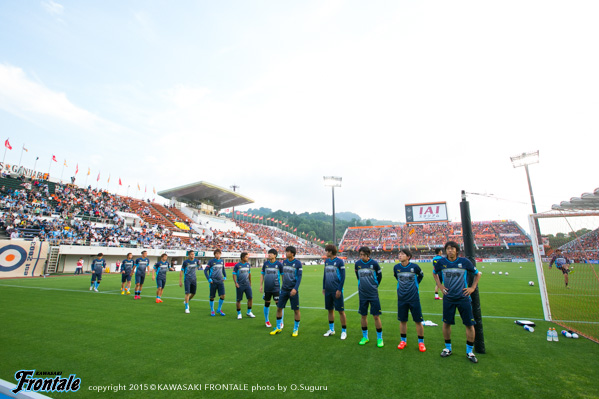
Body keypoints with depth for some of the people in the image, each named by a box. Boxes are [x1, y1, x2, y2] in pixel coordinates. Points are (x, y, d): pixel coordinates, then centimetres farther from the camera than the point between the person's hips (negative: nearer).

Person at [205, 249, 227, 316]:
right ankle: (212, 311, 25)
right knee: (212, 297, 6)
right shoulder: (211, 261, -4)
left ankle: (219, 309, 15)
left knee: (222, 296, -5)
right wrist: (209, 279, -9)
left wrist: (225, 276, 13)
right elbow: (205, 270, -1)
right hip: (213, 282, -3)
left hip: (220, 281, 3)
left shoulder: (222, 261, 8)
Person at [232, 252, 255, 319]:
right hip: (240, 285, -4)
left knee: (250, 298, 0)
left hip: (247, 285, 4)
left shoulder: (248, 264, 7)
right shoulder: (237, 265, -7)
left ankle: (249, 312, 16)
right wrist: (236, 283, -16)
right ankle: (239, 313, 21)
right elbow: (234, 275, -7)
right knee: (239, 300, 4)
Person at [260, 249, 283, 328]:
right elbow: (262, 275, 10)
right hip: (267, 288, 3)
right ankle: (266, 321, 31)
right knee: (267, 304, 12)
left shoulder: (279, 264, -5)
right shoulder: (265, 263, 3)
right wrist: (261, 285, 6)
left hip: (276, 288, -3)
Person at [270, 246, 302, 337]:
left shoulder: (298, 263, -9)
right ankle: (278, 327, 26)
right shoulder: (284, 262, 6)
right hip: (284, 289, 5)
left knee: (296, 310, 4)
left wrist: (295, 288, -20)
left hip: (293, 290, -5)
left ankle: (296, 329, 23)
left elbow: (299, 277, -11)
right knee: (279, 308, 8)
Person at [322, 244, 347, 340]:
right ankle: (331, 330, 28)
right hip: (328, 291, 6)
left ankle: (344, 331, 17)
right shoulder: (326, 261, 8)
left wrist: (339, 289, -14)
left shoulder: (339, 262, -10)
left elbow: (343, 277, -10)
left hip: (336, 291, -6)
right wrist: (324, 287, 14)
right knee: (330, 310, 14)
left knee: (341, 310, 3)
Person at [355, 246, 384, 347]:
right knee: (363, 316, 10)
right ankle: (365, 337, 27)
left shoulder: (374, 263, -10)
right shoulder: (357, 264, -2)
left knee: (376, 316, 1)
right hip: (362, 294, 3)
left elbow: (379, 276, 6)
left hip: (373, 294, -2)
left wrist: (375, 286, 10)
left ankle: (379, 338, 18)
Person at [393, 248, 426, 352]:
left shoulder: (414, 267, -12)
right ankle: (403, 340, 27)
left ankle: (421, 342, 24)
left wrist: (415, 284, 9)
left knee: (418, 320, 6)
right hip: (401, 298, 2)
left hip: (414, 298, -2)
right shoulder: (396, 267, -6)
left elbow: (421, 275, 10)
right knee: (402, 320, 10)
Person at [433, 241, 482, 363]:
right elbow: (435, 273, 15)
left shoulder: (464, 262, -7)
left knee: (469, 324, 4)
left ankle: (469, 352, 23)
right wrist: (440, 286, 6)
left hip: (463, 298, -1)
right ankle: (448, 348, 26)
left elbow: (477, 274, 9)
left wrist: (473, 288, 2)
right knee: (446, 323, 8)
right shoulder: (441, 262, -5)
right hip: (448, 298, 1)